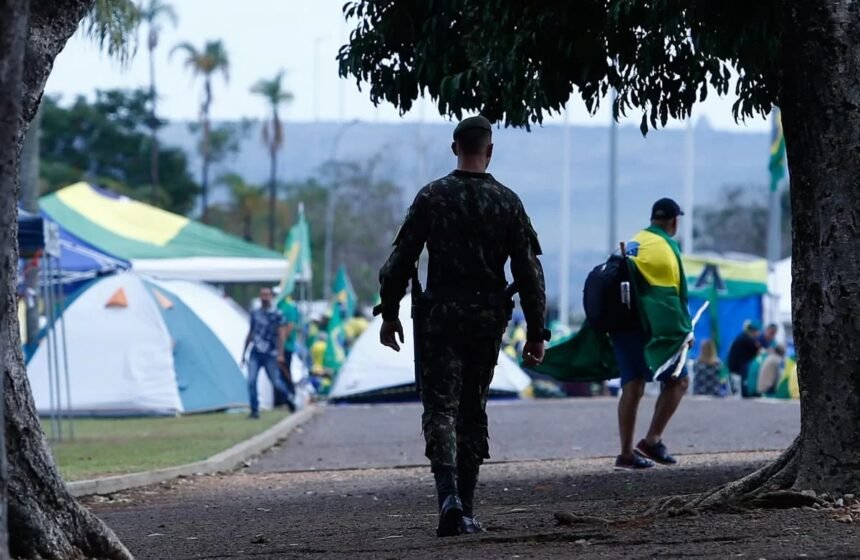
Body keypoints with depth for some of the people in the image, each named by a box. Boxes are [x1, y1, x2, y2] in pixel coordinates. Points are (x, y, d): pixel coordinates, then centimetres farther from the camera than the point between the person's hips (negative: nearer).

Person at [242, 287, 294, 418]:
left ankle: (288, 396, 32)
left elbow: (281, 335, -8)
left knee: (276, 382, 3)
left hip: (270, 354, -3)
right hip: (255, 354, 3)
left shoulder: (277, 314, -4)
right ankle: (255, 410, -4)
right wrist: (244, 352, 18)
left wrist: (280, 354, -16)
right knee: (251, 381, -10)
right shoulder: (255, 313, 10)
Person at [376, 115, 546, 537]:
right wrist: (536, 331, 5)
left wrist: (389, 314, 7)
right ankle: (465, 509, 15)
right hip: (488, 319, 2)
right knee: (473, 411, 13)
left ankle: (449, 494, -27)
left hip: (440, 317, -2)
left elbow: (400, 261, -3)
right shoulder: (507, 202, 1)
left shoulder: (432, 197, -2)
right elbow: (529, 271, 0)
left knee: (441, 408, -4)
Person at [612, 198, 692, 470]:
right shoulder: (666, 246, -6)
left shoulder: (633, 244, 17)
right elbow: (677, 293, -9)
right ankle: (652, 441, -5)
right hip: (647, 325, -7)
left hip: (620, 323, 7)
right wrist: (685, 329, -3)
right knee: (677, 380, 3)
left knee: (632, 387, 8)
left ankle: (626, 453, 5)